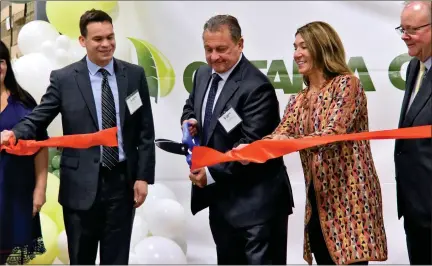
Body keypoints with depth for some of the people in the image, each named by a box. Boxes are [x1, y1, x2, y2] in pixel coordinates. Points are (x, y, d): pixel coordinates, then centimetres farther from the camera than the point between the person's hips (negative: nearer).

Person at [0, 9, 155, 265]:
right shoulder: (63, 78, -2)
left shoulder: (135, 75, 3)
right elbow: (38, 118, -2)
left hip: (123, 181, 1)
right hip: (81, 184, -1)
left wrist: (143, 176, -1)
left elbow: (146, 132, 4)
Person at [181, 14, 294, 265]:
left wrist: (212, 172, -24)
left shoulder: (256, 87, -20)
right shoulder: (203, 74, 7)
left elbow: (250, 144, -24)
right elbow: (191, 106, 24)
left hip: (255, 202, -8)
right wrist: (190, 121, 0)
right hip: (219, 197, 9)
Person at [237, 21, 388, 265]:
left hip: (349, 197, -7)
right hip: (318, 201, 7)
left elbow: (335, 133, -19)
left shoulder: (346, 83, -6)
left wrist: (292, 142, -33)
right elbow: (279, 137, 1)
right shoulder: (298, 101, 15)